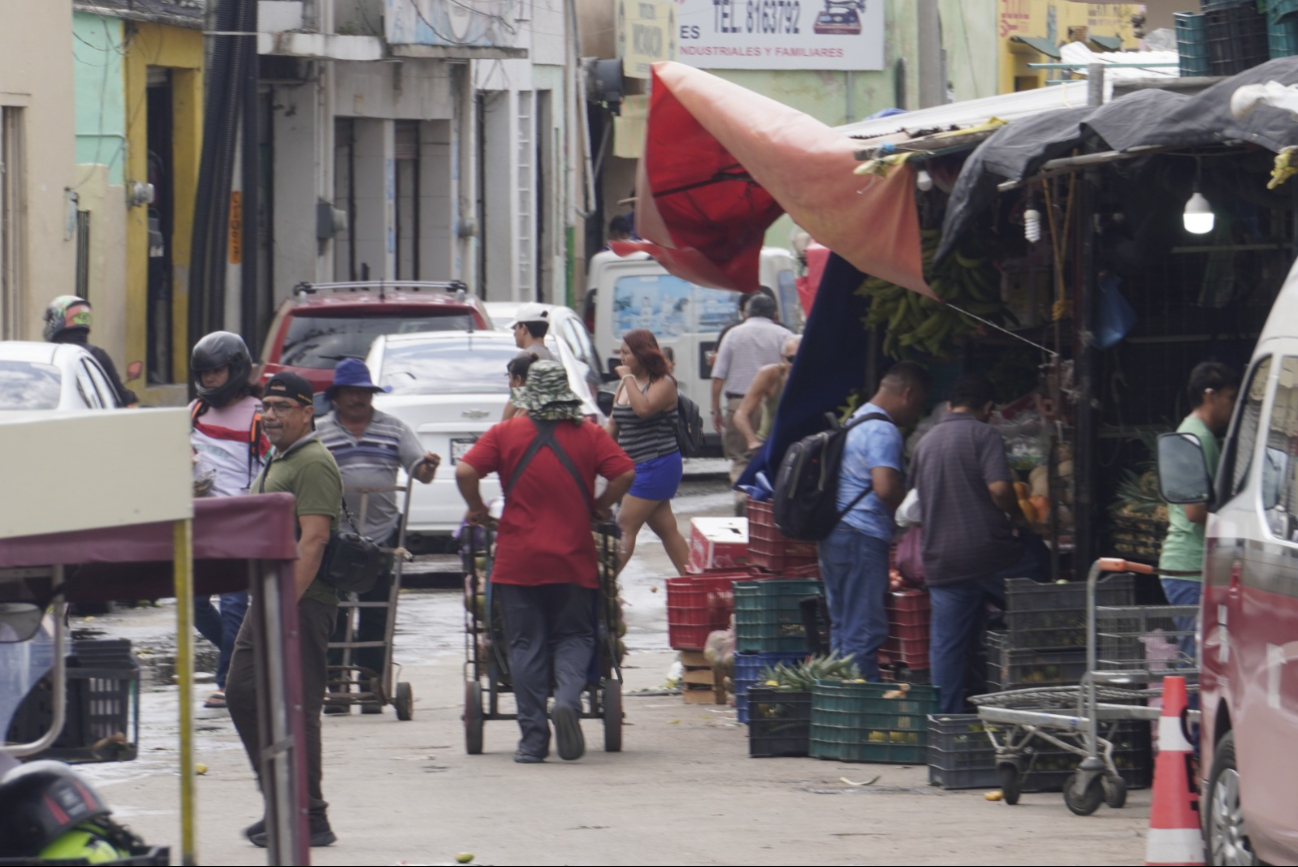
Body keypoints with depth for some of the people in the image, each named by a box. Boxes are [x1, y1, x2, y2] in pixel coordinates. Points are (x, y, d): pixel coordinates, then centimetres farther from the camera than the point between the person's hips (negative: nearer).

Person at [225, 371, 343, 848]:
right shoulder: (276, 461, 20)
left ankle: (309, 821, -5)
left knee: (294, 710, -9)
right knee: (242, 694, 13)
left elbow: (312, 541, -21)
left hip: (302, 603, -11)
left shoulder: (314, 464, -13)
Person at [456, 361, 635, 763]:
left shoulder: (506, 434, 1)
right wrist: (600, 506, 11)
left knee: (526, 646, 5)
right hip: (573, 561, 0)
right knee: (574, 637, 10)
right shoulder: (589, 435, 2)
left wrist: (477, 509, 7)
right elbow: (625, 473, -5)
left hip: (517, 560, 0)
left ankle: (533, 736, 2)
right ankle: (567, 700, -18)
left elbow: (465, 471, -9)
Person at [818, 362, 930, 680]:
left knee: (842, 629, 14)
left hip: (834, 534, 10)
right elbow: (885, 487, -26)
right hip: (863, 535, -10)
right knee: (865, 632, -8)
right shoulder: (884, 431, -14)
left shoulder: (855, 423, 18)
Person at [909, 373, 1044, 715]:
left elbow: (914, 498, 24)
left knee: (946, 648, 6)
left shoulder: (925, 443, 15)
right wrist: (1018, 517, 2)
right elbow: (999, 488, -17)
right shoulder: (983, 435, -5)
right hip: (990, 551, -5)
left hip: (941, 559, 5)